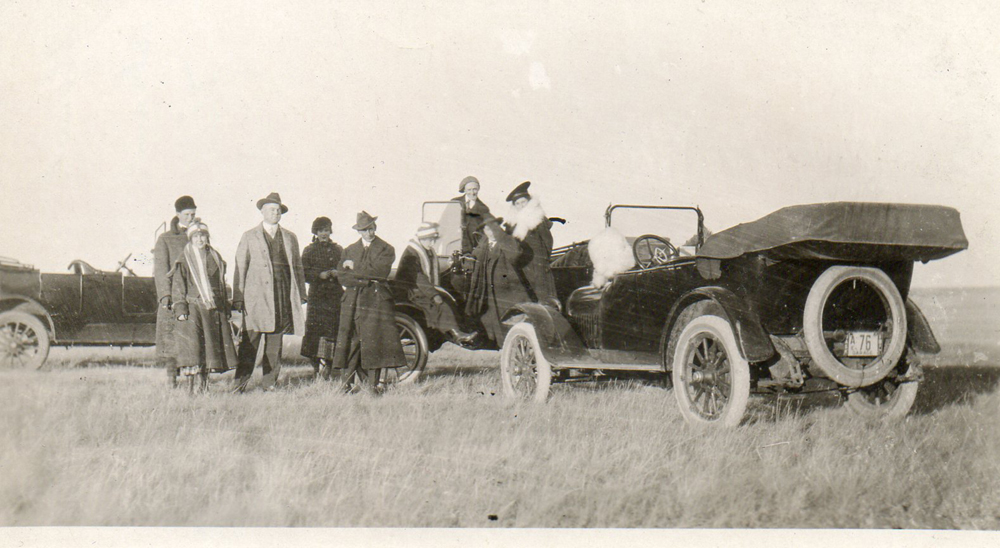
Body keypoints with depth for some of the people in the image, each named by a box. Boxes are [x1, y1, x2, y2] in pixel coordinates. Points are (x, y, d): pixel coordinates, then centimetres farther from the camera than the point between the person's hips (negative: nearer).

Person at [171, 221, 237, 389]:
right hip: (193, 307, -4)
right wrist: (180, 309, -11)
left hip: (214, 308, 4)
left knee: (212, 345, 3)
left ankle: (204, 385, 12)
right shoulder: (184, 260, 3)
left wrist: (225, 309, 14)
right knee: (193, 343, -15)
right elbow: (178, 286, -1)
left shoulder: (215, 258, 14)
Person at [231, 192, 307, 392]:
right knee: (250, 342, -7)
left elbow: (297, 267, 17)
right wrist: (238, 298, -1)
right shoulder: (249, 237, 10)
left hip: (283, 298, 2)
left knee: (275, 342, 4)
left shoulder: (290, 238, 16)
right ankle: (240, 385, -4)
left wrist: (301, 295, 10)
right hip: (256, 296, -2)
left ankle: (270, 383, 11)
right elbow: (240, 268, 6)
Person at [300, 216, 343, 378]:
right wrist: (320, 275, -13)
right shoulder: (309, 250, 10)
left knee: (334, 332, -3)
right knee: (315, 330, -7)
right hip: (317, 296, -2)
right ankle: (316, 367, -1)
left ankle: (331, 366, 4)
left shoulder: (338, 250, 16)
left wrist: (337, 273, -6)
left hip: (336, 296, 2)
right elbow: (304, 273, 2)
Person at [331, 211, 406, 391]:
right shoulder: (350, 250, 17)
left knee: (374, 341, -7)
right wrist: (365, 279, -8)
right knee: (350, 341, -3)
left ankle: (371, 385, -3)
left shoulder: (386, 250, 7)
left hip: (376, 300, -3)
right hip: (352, 301, 3)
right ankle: (348, 383, 0)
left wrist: (355, 267, -4)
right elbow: (343, 278, 6)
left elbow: (379, 272, -9)